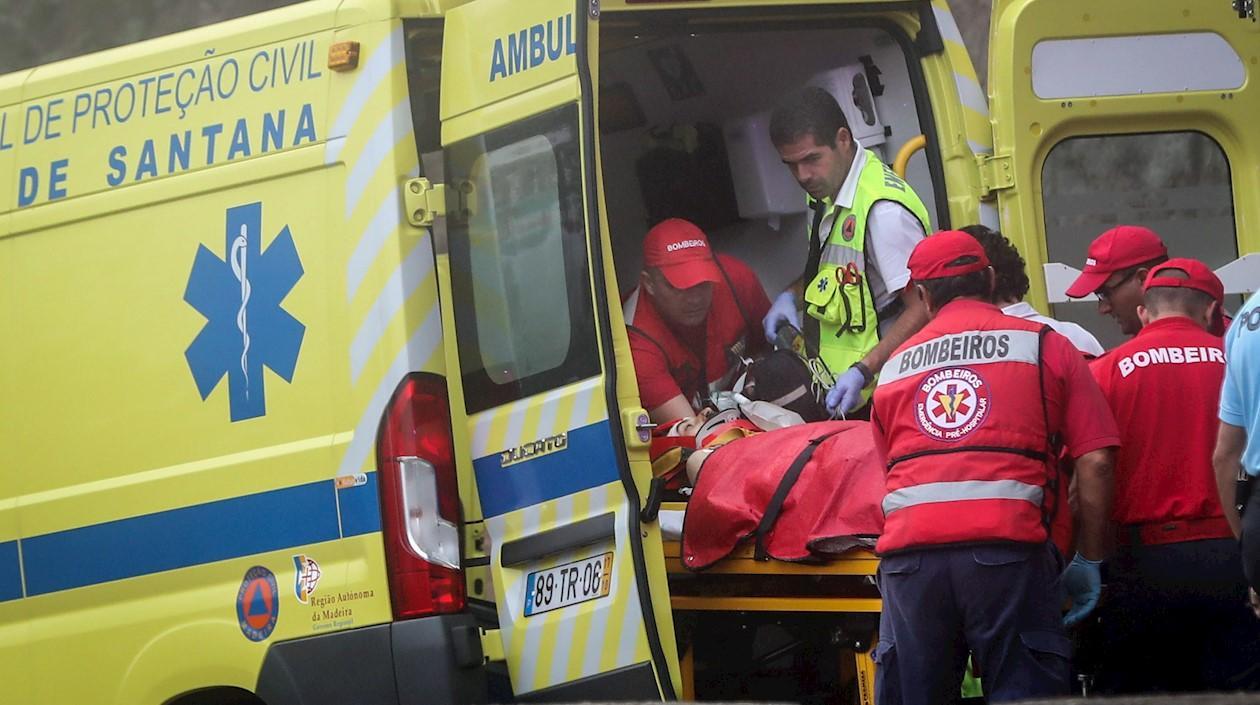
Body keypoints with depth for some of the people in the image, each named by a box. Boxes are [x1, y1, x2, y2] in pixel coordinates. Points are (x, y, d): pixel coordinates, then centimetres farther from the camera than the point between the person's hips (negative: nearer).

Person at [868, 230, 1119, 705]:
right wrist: (1089, 561, 11)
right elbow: (1095, 463, 6)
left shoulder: (894, 367, 22)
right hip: (1006, 543, -2)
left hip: (907, 547, 3)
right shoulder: (1045, 347, 14)